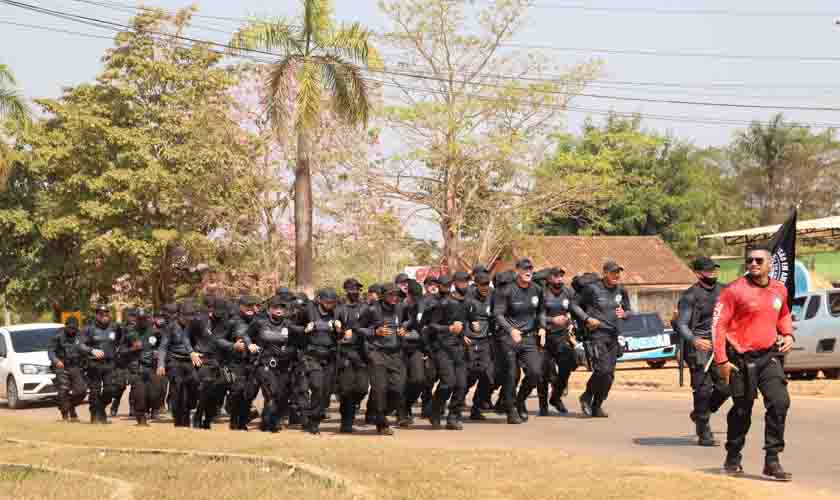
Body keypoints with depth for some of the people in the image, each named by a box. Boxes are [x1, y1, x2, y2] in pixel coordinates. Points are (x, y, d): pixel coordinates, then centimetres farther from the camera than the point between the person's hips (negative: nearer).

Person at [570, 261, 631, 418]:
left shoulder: (621, 291, 10)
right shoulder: (592, 289, -5)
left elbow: (628, 310, 21)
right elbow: (575, 305, 2)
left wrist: (624, 314, -2)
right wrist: (586, 318, -10)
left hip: (613, 337, 6)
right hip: (597, 335, -6)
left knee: (609, 375, 4)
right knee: (602, 370, -17)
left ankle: (597, 406, 17)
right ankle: (587, 397, 6)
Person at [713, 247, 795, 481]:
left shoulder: (779, 289, 8)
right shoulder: (735, 290, -10)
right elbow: (718, 324, -11)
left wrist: (788, 334, 9)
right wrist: (721, 360, -15)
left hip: (769, 355, 4)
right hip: (742, 358, -4)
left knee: (780, 402, -11)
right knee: (742, 410, 6)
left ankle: (772, 460, -4)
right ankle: (733, 459, 27)